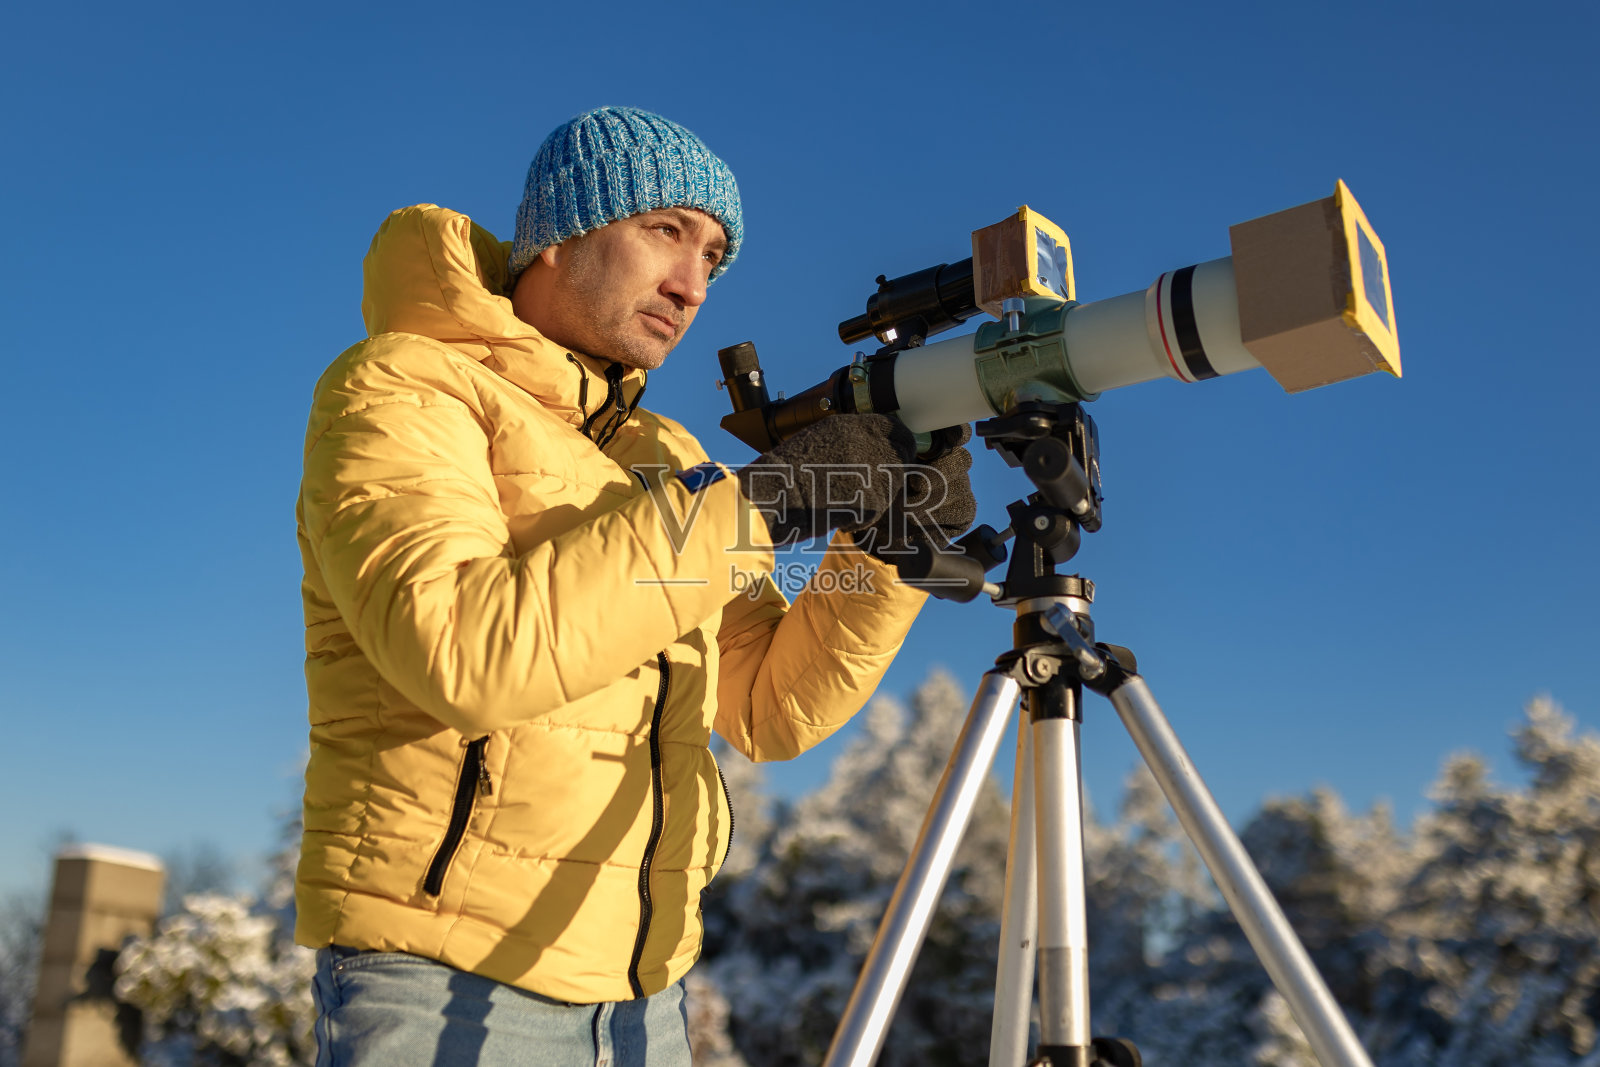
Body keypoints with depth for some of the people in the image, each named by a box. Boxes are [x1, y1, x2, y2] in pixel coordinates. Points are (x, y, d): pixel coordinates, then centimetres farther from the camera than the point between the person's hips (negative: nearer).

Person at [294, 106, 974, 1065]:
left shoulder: (666, 456, 12)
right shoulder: (402, 390, -8)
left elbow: (771, 712, 9)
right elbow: (465, 653, -27)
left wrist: (889, 550, -5)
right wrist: (758, 502, -24)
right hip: (443, 980, -6)